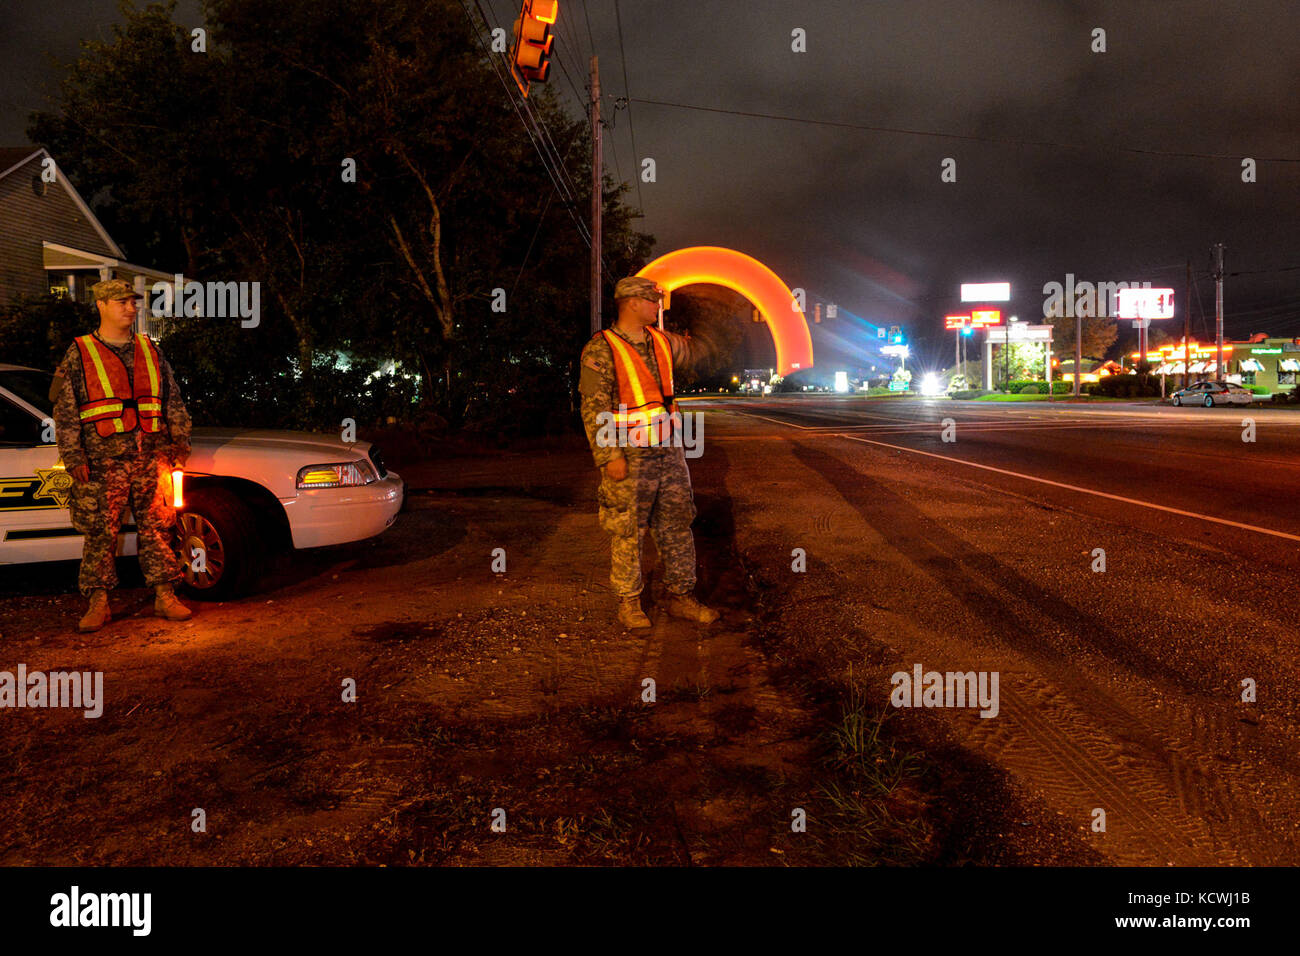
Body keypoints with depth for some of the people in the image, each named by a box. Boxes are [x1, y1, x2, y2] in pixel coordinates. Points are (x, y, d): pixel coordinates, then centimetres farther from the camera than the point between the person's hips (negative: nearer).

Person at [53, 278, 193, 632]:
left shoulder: (149, 350, 15)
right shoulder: (79, 354, 5)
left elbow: (173, 401, 18)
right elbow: (65, 411, 2)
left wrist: (181, 442, 9)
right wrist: (73, 457, -6)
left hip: (152, 457, 3)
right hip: (102, 461, -2)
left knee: (157, 527, 5)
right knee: (100, 532, 0)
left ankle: (164, 596, 11)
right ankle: (99, 603, 9)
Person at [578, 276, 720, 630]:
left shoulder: (661, 341, 12)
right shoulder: (601, 349, -9)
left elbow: (693, 352, 33)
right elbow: (594, 409, -14)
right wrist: (610, 457, -19)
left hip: (669, 451, 7)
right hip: (629, 456, -7)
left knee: (678, 524, 10)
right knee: (627, 532, 2)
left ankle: (681, 597, 21)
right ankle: (629, 603, 16)